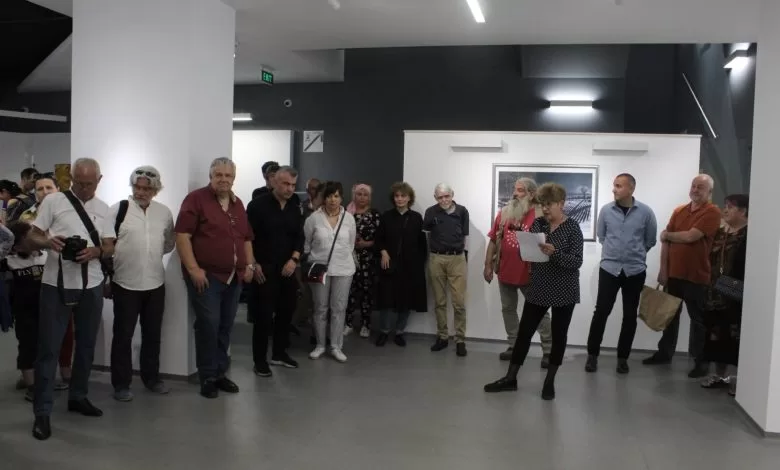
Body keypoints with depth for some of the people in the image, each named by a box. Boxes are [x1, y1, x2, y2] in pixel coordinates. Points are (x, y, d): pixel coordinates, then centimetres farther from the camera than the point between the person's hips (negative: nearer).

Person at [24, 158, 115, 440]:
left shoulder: (103, 209, 9)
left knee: (86, 344, 14)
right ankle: (42, 412, 5)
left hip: (91, 286, 4)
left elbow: (110, 248, 7)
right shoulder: (53, 201, -2)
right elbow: (30, 240, -3)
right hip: (57, 285, -4)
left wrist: (96, 251, -15)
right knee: (49, 348, -1)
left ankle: (78, 396, 30)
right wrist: (48, 242, -25)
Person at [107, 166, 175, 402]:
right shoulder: (118, 209, -7)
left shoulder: (164, 212, 4)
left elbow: (169, 243, 17)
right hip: (125, 284, -3)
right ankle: (121, 384, 17)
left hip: (155, 284, 4)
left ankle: (151, 378, 29)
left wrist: (151, 254, 6)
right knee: (123, 335, 6)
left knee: (153, 335, 14)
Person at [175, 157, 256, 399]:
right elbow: (182, 236, -12)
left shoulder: (238, 204, 15)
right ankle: (208, 377, 7)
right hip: (206, 275, -6)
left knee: (225, 326, 10)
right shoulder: (196, 199, -5)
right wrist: (193, 269, -17)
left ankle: (220, 372, 22)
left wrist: (249, 265, 10)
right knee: (208, 324, -7)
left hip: (234, 277, 6)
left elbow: (246, 238, 21)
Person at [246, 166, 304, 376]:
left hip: (287, 269, 6)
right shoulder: (258, 205, -8)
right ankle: (260, 360, 7)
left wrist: (294, 259, -4)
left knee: (286, 311, 12)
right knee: (264, 314, -3)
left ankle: (280, 353, 27)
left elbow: (299, 237, 11)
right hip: (264, 269, -6)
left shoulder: (295, 208, 10)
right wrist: (254, 264, -13)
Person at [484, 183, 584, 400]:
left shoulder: (573, 228, -9)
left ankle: (549, 381, 21)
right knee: (524, 332, 6)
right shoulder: (537, 224, 4)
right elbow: (526, 252, 9)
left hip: (564, 292, -4)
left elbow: (576, 262, -15)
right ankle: (510, 378, 15)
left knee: (559, 335, 7)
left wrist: (554, 253, -30)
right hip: (538, 289, 4)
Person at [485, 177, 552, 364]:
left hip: (529, 274, -5)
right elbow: (493, 241, 7)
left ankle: (548, 351, 11)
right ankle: (514, 346, 28)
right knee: (508, 309, 14)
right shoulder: (504, 213, 4)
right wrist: (488, 265, 4)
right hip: (505, 272, 5)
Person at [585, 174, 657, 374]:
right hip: (609, 268, 0)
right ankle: (592, 355, 11)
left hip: (635, 270, 0)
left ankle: (623, 357, 19)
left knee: (630, 315, 7)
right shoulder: (606, 210, -3)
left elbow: (650, 240, 8)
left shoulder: (645, 212, -5)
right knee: (601, 312, -1)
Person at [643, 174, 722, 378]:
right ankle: (665, 353, 27)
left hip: (697, 276, -6)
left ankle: (701, 361, 14)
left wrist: (667, 234, -2)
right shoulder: (678, 211, 10)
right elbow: (666, 242, 7)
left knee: (698, 319, 5)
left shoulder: (712, 212, -9)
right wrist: (663, 269, 1)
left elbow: (690, 236, -20)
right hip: (673, 273, 6)